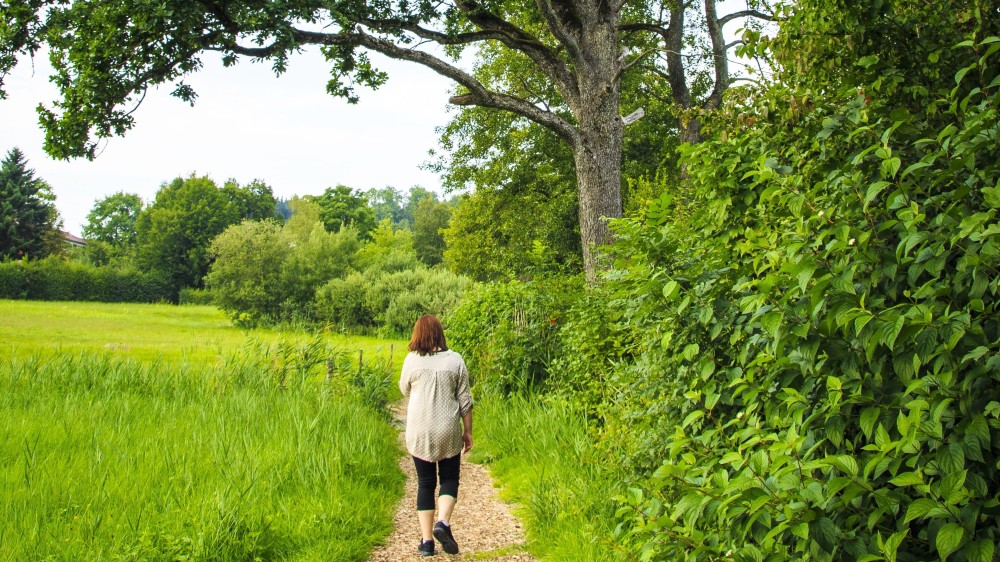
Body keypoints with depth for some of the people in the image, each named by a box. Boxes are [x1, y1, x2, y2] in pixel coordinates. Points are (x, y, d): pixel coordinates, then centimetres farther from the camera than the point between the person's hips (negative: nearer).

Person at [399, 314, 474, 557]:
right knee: (449, 479, 15)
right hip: (449, 432, 0)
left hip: (419, 433, 0)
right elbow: (465, 400, 0)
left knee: (425, 483, 10)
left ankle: (426, 540, 8)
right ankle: (443, 522, -9)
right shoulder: (455, 360, -3)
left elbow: (405, 390, 12)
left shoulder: (412, 360, -5)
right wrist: (468, 431, 8)